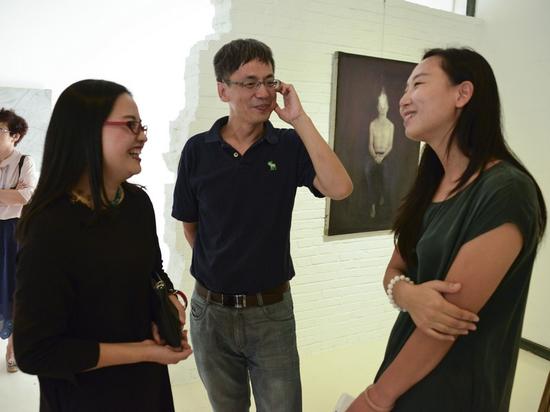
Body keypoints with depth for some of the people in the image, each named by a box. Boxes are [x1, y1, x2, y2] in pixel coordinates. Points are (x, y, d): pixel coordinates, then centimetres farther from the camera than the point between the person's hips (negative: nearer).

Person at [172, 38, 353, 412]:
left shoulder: (290, 146, -7)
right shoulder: (197, 151, -6)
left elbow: (339, 188, -25)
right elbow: (190, 227, 5)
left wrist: (299, 119, -23)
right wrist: (218, 268, 9)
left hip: (271, 310, -1)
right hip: (211, 310, 2)